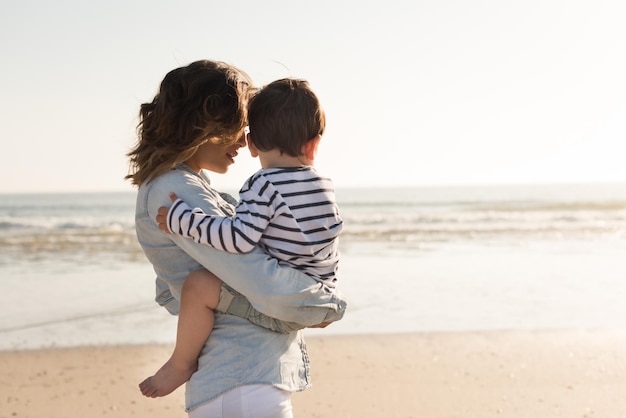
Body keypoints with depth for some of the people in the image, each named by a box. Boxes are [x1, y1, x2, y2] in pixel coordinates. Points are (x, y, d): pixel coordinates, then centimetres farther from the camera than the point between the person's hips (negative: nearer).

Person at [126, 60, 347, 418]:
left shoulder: (188, 186, 15)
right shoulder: (176, 191, -16)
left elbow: (169, 293, 25)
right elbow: (268, 287, -23)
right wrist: (331, 305, -7)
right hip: (242, 387, -10)